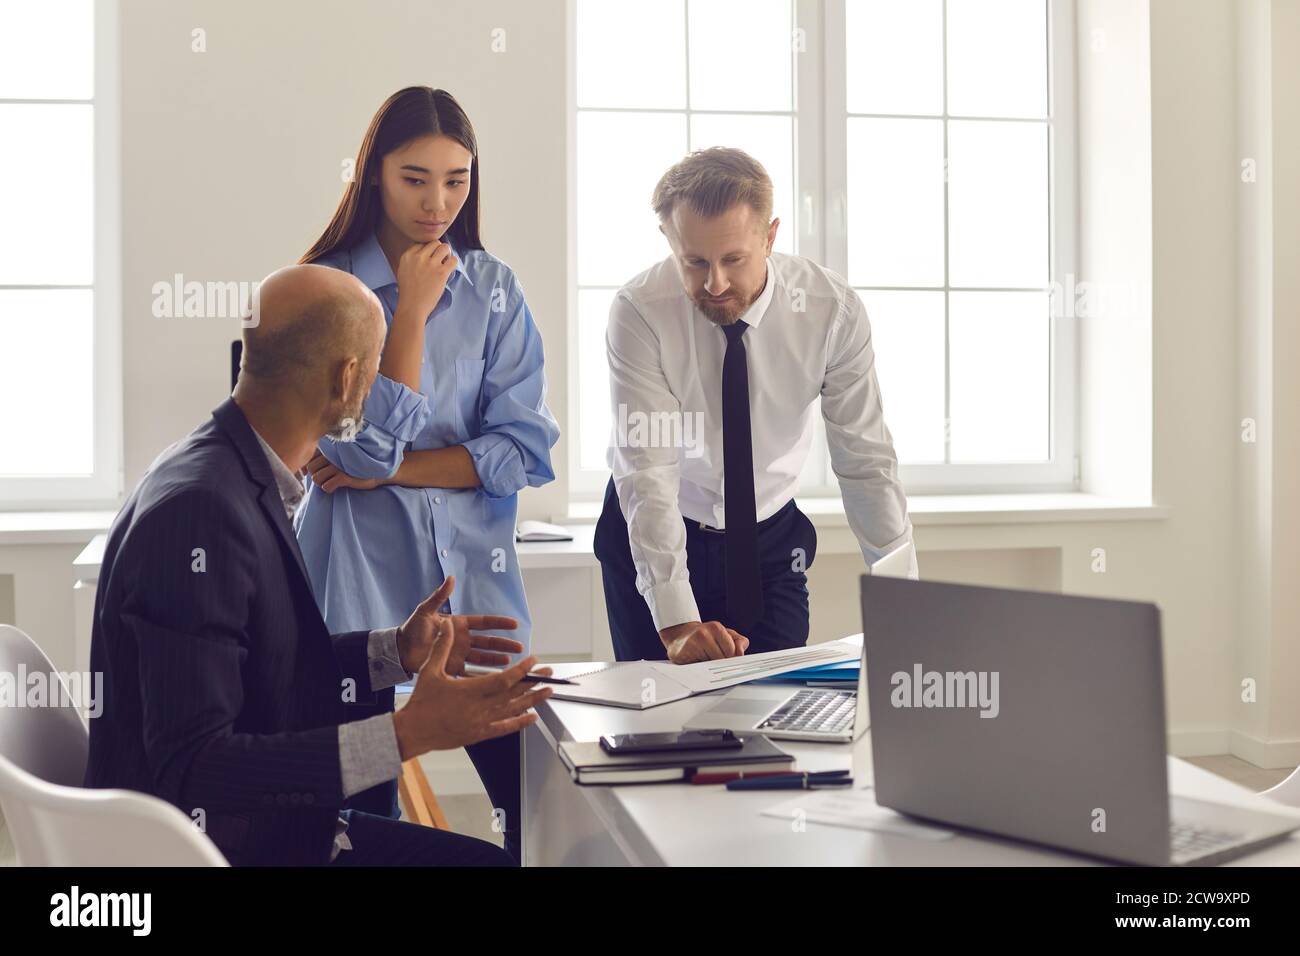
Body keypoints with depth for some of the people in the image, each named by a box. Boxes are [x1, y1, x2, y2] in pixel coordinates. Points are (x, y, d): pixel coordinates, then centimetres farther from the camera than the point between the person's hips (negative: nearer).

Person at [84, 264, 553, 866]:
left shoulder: (249, 479, 4)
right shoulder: (201, 508, -25)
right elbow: (190, 767, -27)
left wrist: (396, 651, 7)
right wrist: (407, 735, -30)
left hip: (276, 825, 8)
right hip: (221, 847, -8)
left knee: (490, 858, 5)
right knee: (487, 858, -8)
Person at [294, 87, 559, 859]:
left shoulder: (494, 290, 4)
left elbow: (525, 448, -3)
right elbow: (372, 444, -13)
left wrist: (393, 469, -10)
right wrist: (413, 309, -11)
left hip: (475, 573, 3)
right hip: (362, 578, -2)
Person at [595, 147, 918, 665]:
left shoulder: (832, 308, -18)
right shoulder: (639, 311, -23)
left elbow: (866, 465, -13)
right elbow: (647, 472, -28)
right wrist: (676, 621, -37)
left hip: (771, 541, 2)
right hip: (649, 541, -1)